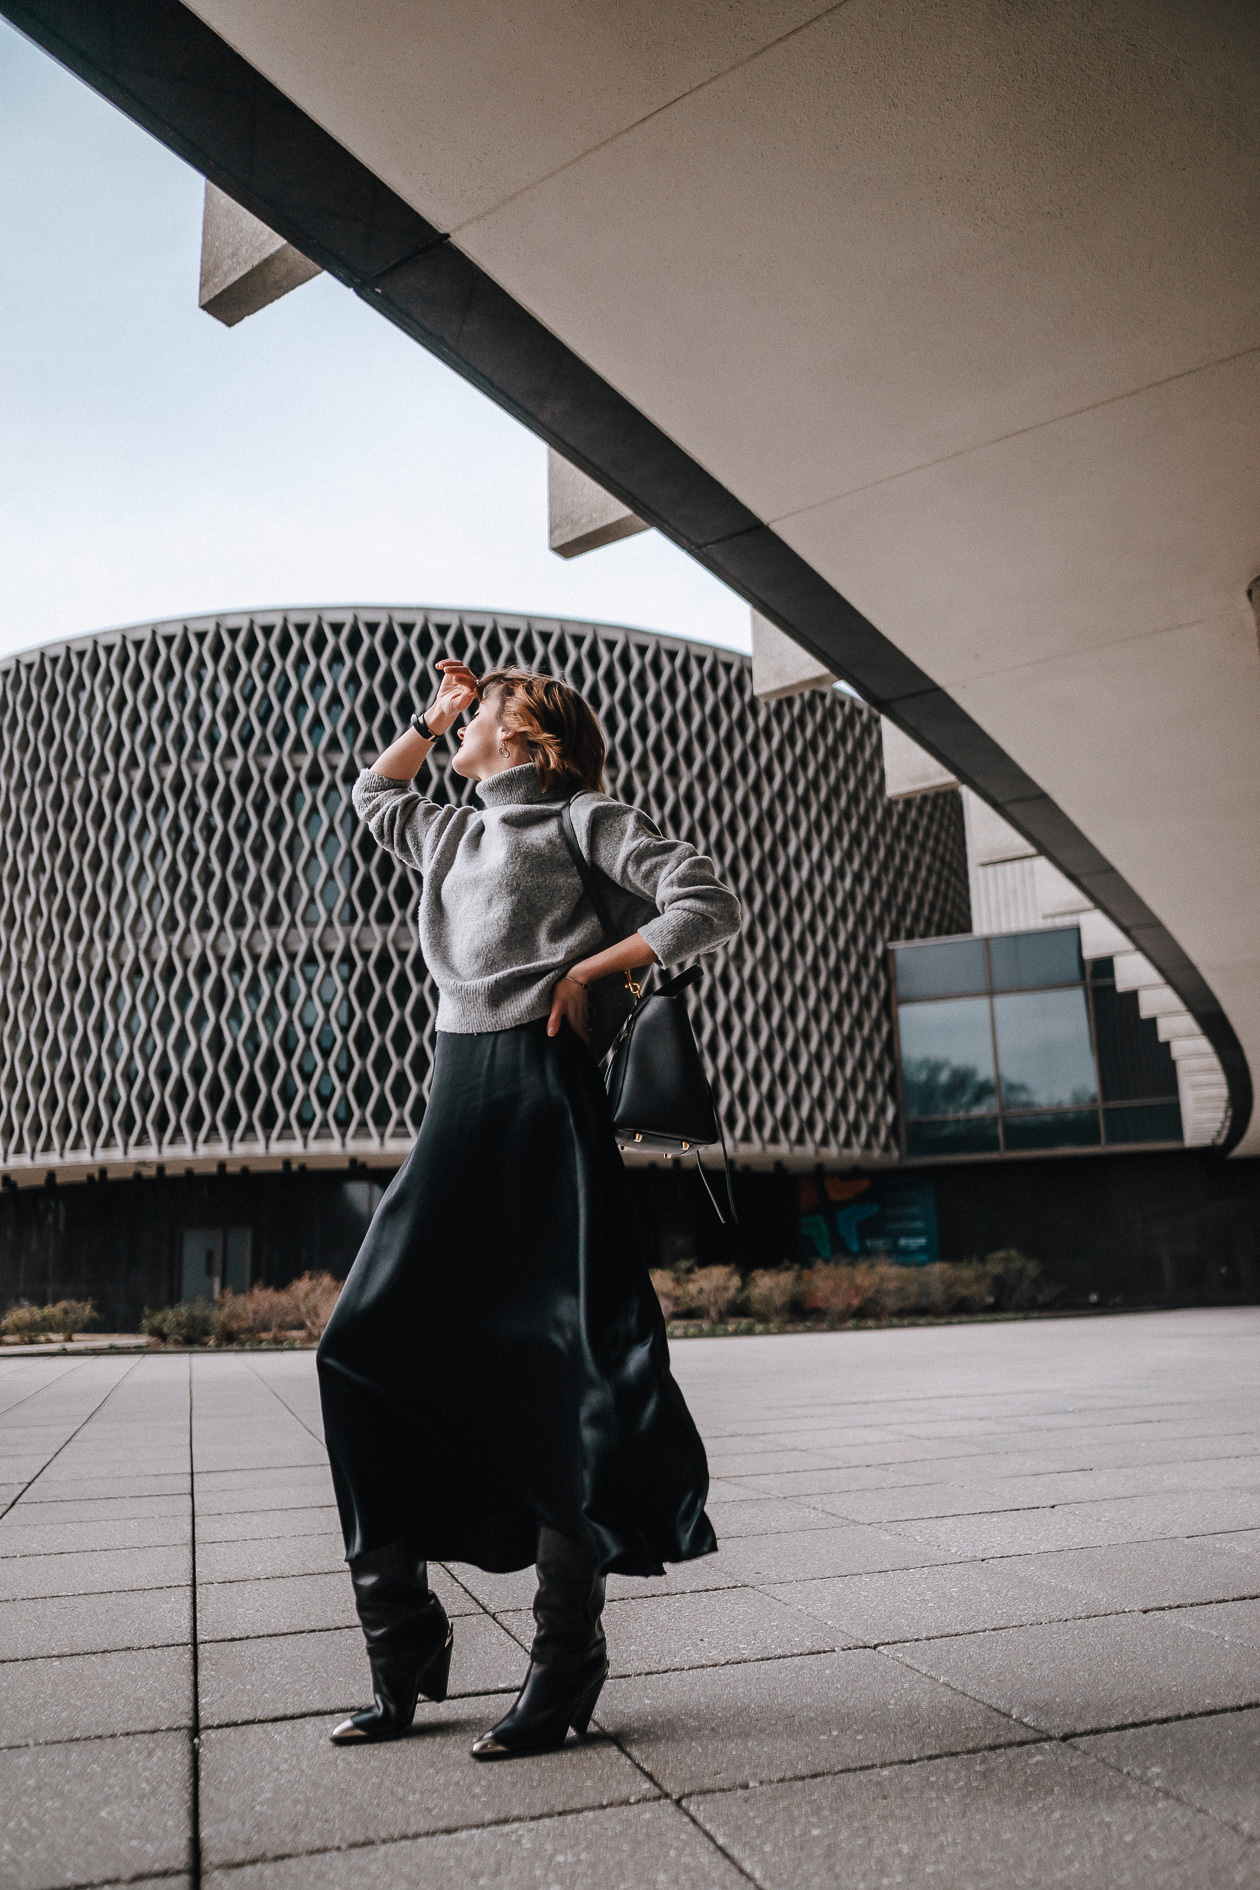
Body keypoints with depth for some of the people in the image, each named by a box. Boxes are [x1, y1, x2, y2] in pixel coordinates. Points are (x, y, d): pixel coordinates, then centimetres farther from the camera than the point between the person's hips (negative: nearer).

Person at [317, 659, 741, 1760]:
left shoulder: (584, 819, 5)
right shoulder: (449, 837, 24)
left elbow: (710, 906, -3)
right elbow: (371, 796, 43)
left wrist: (586, 970, -6)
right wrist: (431, 718, 35)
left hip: (545, 1097, -7)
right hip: (460, 1105, 7)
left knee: (559, 1362, -5)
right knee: (369, 1346, 1)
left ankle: (567, 1667, 8)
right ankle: (403, 1652, 13)